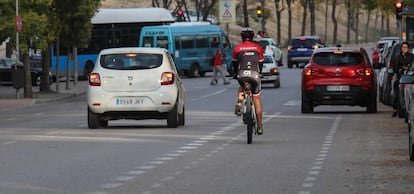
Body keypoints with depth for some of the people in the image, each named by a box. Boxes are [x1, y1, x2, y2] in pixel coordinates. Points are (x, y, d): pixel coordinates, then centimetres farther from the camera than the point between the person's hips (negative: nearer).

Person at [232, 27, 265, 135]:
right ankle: (259, 126, 9)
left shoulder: (237, 48, 10)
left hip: (242, 75, 0)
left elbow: (234, 63, 21)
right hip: (254, 74, 0)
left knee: (241, 88, 33)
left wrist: (235, 74, 38)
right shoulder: (258, 47, 13)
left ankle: (239, 102, 0)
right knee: (257, 100, 9)